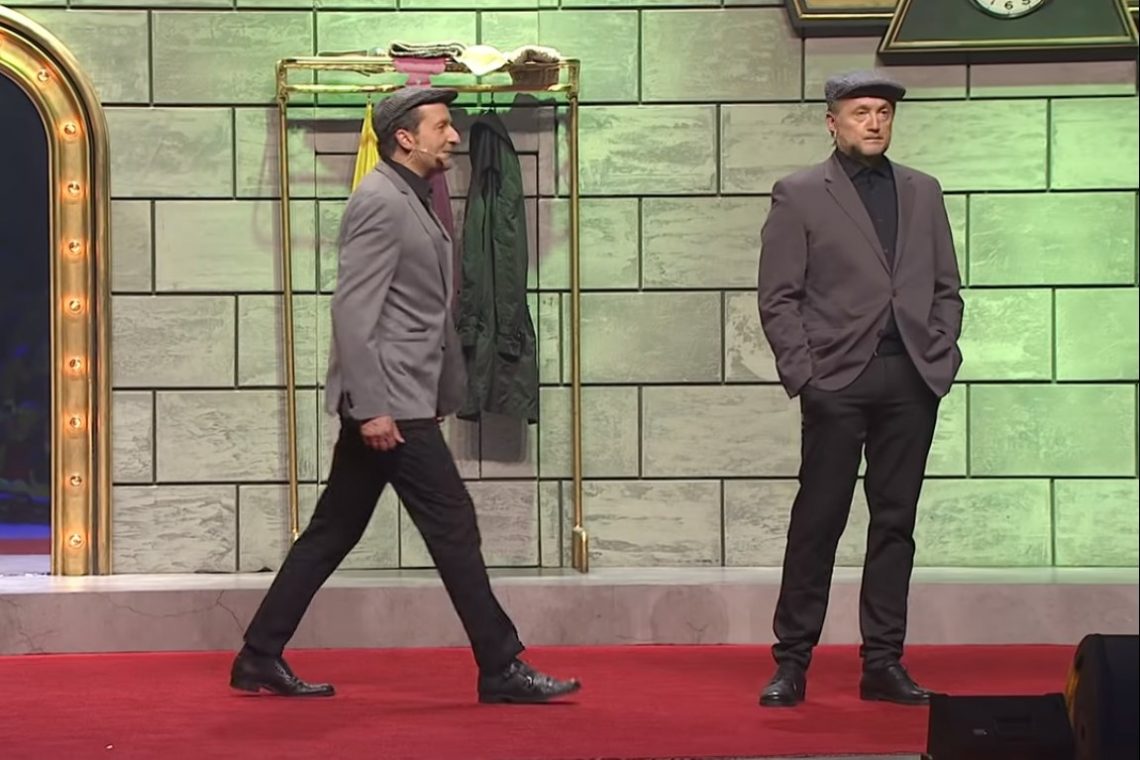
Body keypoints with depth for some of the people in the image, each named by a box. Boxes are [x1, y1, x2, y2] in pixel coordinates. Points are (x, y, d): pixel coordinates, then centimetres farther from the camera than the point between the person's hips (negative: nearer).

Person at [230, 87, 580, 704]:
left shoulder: (411, 201, 19)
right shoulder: (381, 202, -12)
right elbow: (351, 309, -19)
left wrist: (442, 393, 19)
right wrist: (372, 408, -23)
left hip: (398, 400, 10)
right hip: (390, 401, -10)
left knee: (333, 532, 11)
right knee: (454, 527, -5)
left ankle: (259, 659, 16)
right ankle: (501, 669, 0)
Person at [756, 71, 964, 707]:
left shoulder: (923, 193, 16)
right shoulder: (799, 195, 4)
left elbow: (947, 288, 16)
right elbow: (778, 298, 0)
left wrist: (941, 358, 3)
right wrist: (803, 373, -8)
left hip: (912, 381, 4)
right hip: (838, 380, -4)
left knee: (896, 522, 6)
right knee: (818, 522, -2)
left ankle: (884, 663, 11)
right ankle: (792, 663, 3)